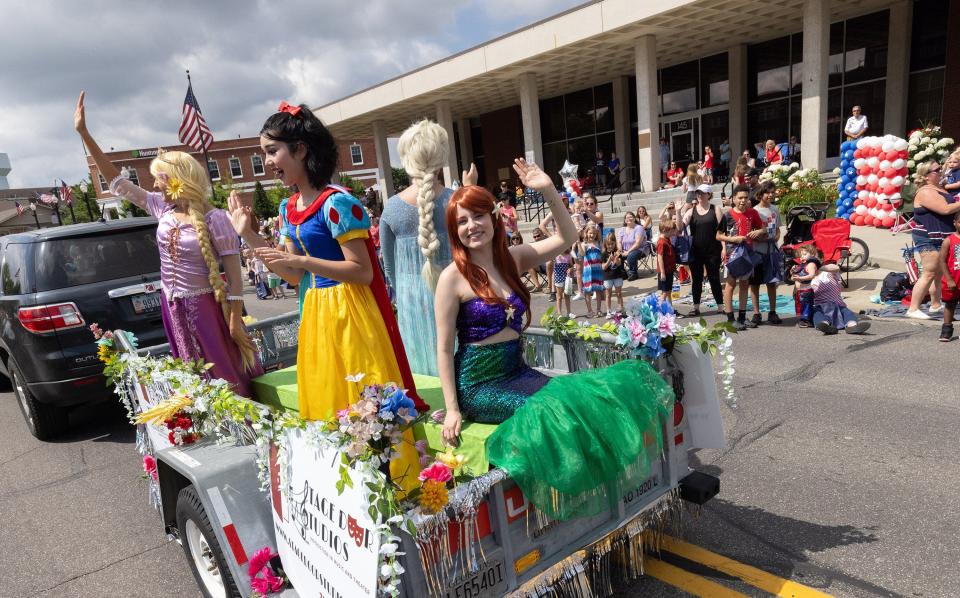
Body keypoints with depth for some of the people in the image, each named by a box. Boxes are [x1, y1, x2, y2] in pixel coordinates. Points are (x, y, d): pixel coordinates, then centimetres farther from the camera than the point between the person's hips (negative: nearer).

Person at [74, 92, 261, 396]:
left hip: (206, 306, -6)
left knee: (226, 376, 2)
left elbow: (234, 273, -15)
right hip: (173, 308, 7)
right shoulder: (162, 208, 2)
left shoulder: (213, 219, -15)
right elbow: (118, 182, 11)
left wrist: (235, 320, -17)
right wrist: (84, 133, 8)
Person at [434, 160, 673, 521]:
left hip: (517, 371, 5)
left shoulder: (512, 259, 5)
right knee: (550, 408, -28)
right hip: (479, 383, -5)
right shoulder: (453, 277, -9)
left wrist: (549, 190, -11)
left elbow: (567, 237, 3)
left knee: (591, 394, -17)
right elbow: (444, 348, -8)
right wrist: (452, 409, -11)